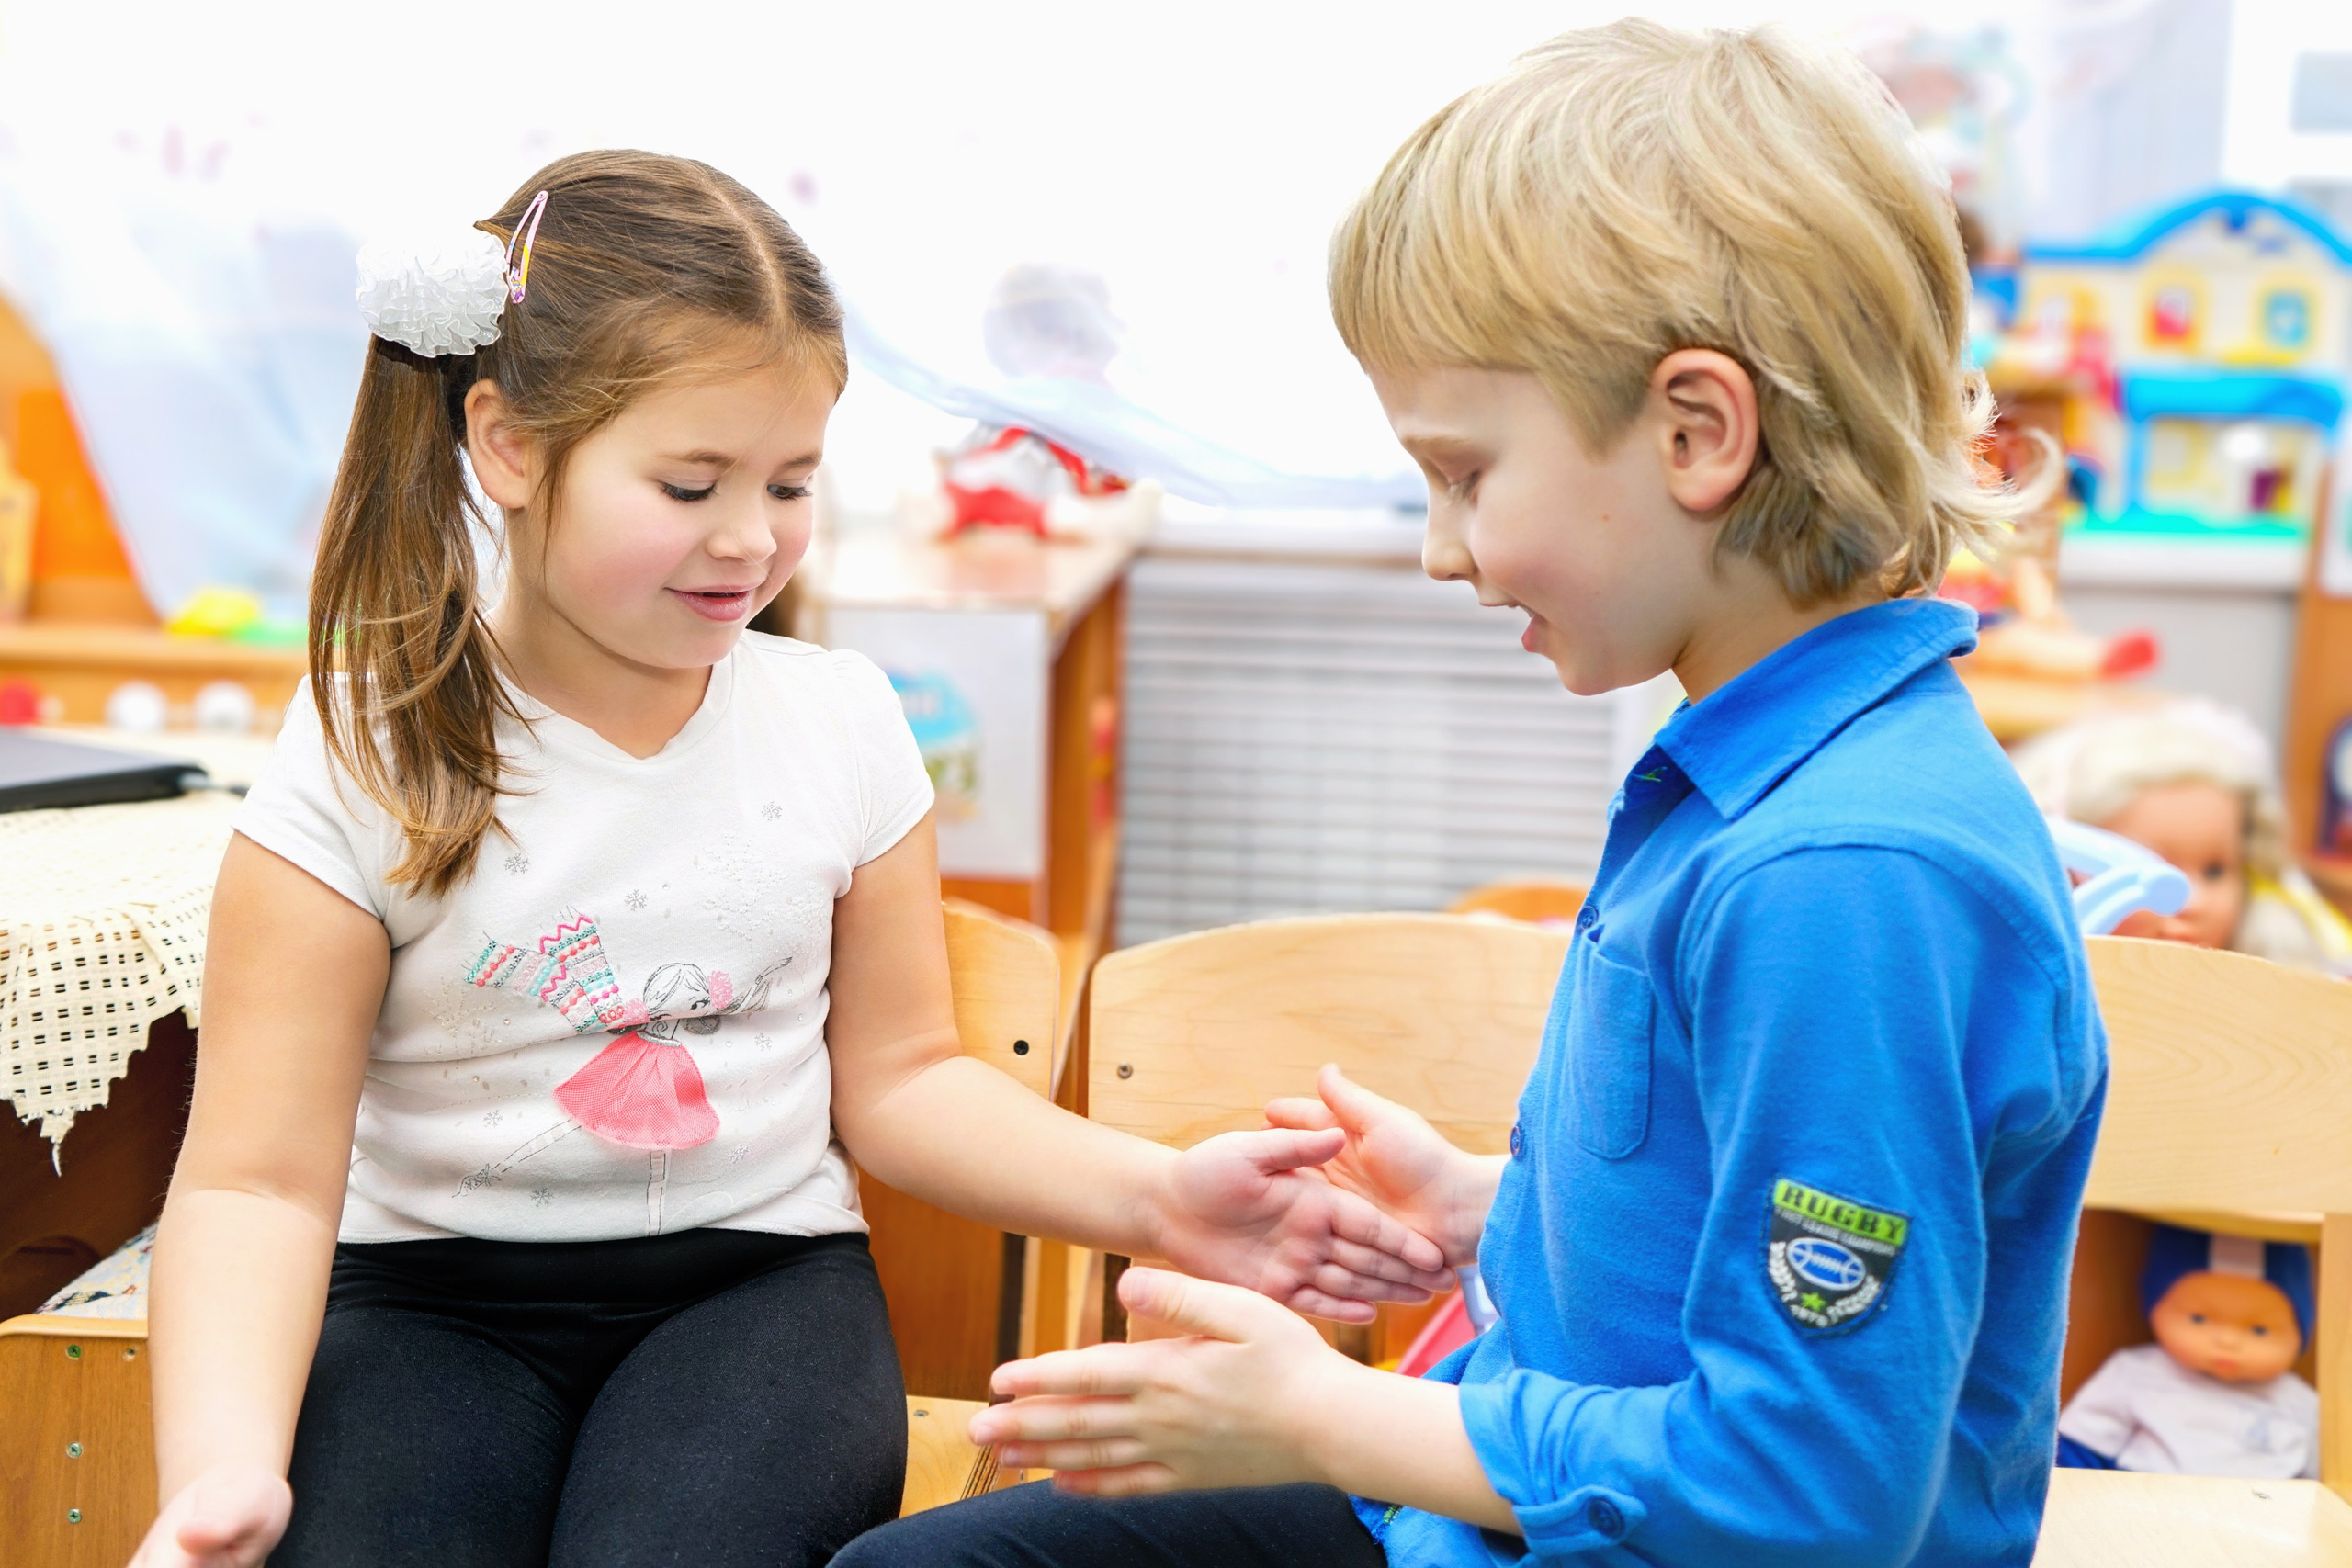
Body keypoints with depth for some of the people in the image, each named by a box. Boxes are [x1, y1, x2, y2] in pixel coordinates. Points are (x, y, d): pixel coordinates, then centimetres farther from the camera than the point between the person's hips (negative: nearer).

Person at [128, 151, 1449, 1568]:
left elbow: (899, 1078, 6)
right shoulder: (367, 759, -7)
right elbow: (261, 1173, -9)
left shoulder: (840, 723, 2)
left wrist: (1155, 1198, -10)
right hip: (432, 1291, -1)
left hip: (753, 1276, 1)